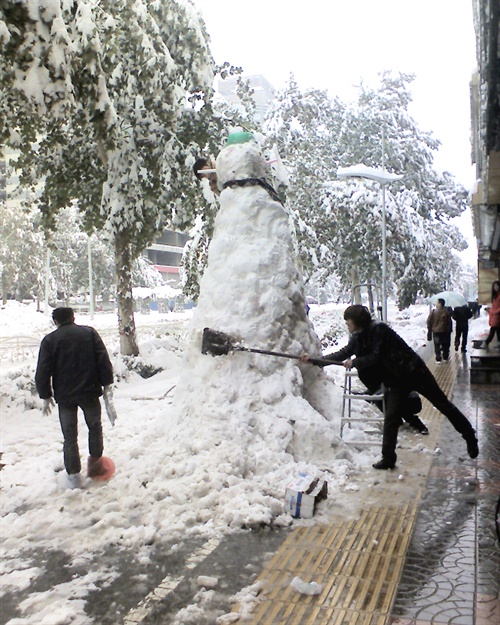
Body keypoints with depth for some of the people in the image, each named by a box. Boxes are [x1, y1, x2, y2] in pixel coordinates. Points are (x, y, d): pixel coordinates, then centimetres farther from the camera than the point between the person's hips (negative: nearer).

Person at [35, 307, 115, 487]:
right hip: (89, 392, 1)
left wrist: (45, 396, 6)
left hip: (64, 395, 0)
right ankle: (95, 462, 24)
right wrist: (107, 385, 1)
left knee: (69, 436, 8)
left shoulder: (49, 340, 0)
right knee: (95, 427, 19)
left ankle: (74, 474, 10)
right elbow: (103, 360, -4)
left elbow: (42, 372, -2)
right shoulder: (89, 333, 1)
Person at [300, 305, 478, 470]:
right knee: (391, 417, 0)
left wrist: (353, 363, -13)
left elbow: (376, 357, -22)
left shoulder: (378, 329, -21)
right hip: (396, 380, 7)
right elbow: (344, 353, 10)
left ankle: (470, 437, 22)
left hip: (413, 371, -7)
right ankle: (388, 458, 7)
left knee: (442, 403, 6)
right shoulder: (357, 337, 3)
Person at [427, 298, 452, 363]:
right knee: (445, 345, 15)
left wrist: (429, 329, 5)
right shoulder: (446, 312, -6)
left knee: (437, 346, 6)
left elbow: (429, 321, -7)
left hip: (435, 331, -1)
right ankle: (445, 358, 22)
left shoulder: (433, 312, -11)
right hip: (444, 331, 1)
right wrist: (449, 331, 10)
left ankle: (438, 359, 3)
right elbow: (449, 323, -1)